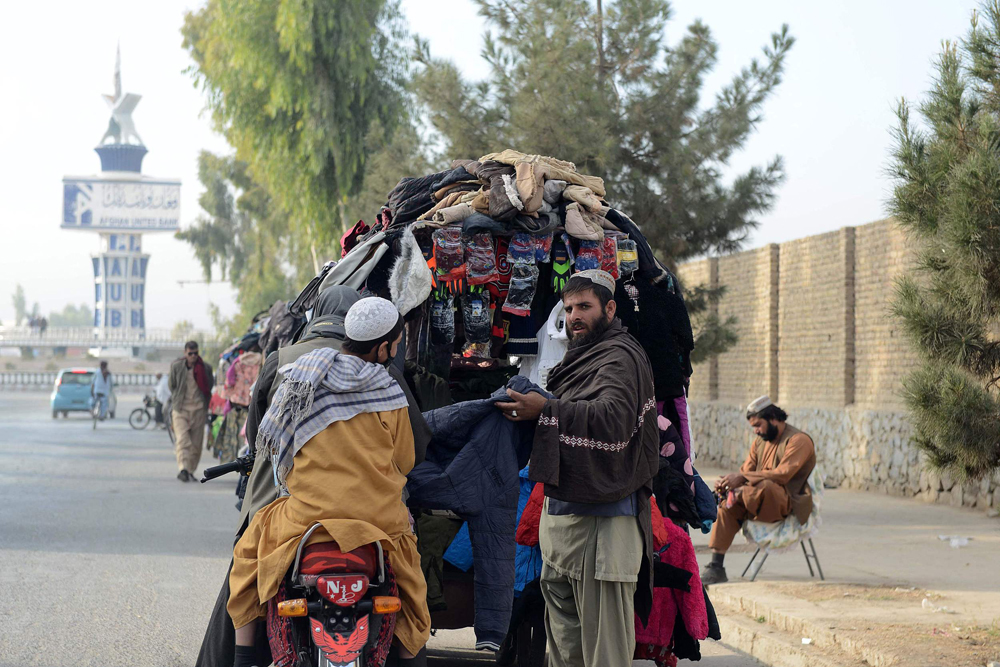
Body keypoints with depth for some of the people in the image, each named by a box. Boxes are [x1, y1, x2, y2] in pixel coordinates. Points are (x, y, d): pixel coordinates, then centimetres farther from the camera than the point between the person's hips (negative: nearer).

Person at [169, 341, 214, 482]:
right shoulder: (176, 366, 3)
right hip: (180, 409, -1)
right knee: (182, 440, -16)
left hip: (199, 409, 1)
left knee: (196, 443, 3)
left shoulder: (205, 368, 4)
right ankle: (183, 469, -27)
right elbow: (172, 386, 12)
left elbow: (209, 388, 12)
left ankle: (191, 471, 14)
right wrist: (176, 400, 6)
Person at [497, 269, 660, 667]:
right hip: (559, 517, 11)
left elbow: (614, 418, -28)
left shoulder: (620, 357, -10)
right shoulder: (579, 357, 23)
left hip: (602, 522, -11)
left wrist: (546, 410, -22)